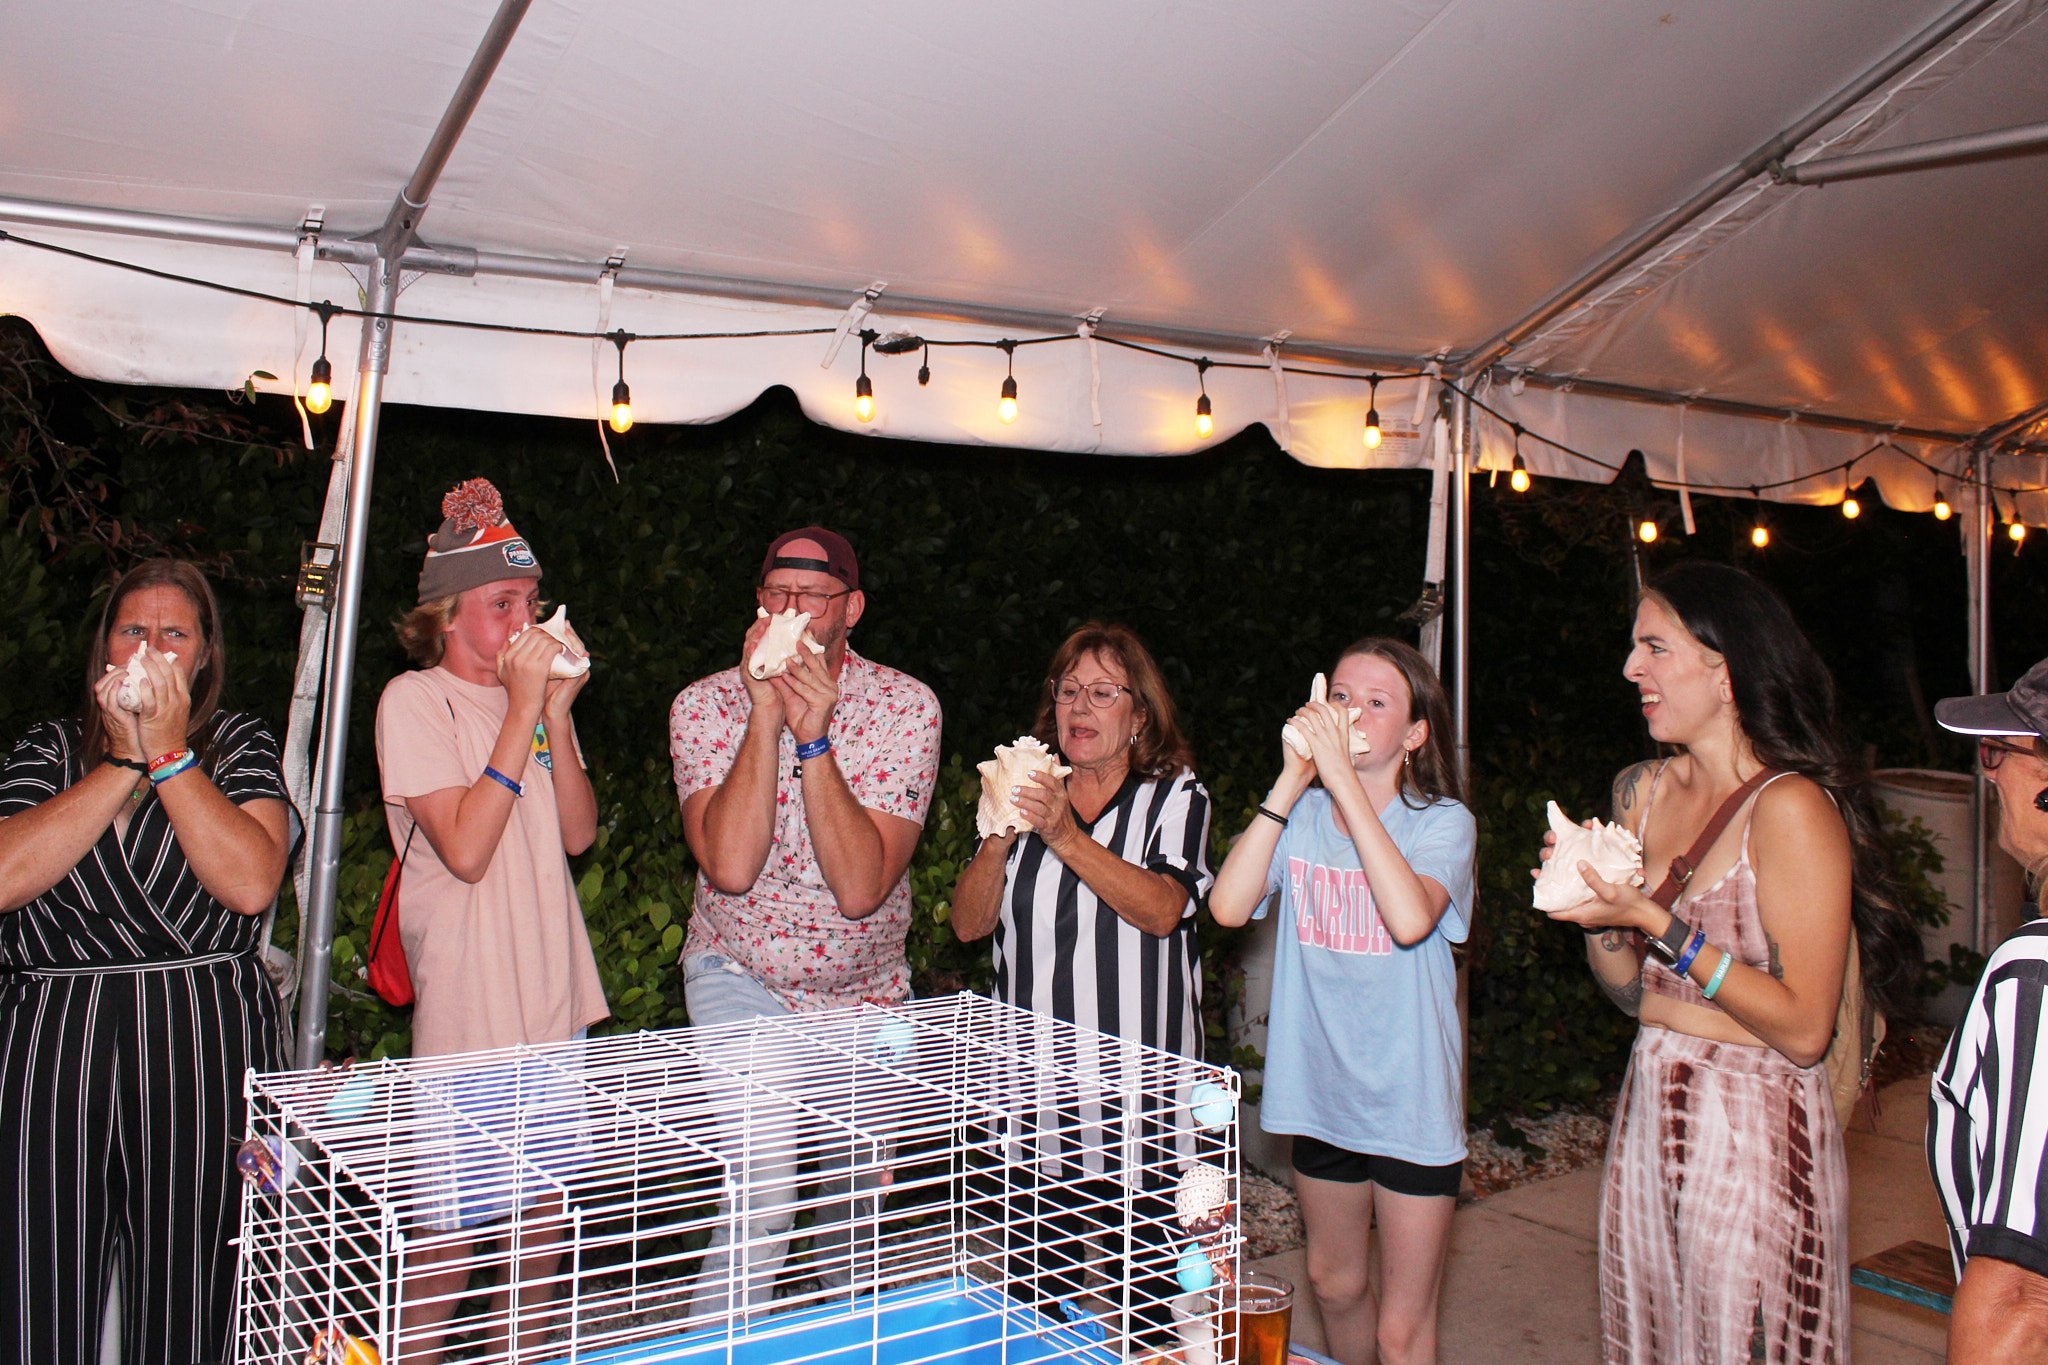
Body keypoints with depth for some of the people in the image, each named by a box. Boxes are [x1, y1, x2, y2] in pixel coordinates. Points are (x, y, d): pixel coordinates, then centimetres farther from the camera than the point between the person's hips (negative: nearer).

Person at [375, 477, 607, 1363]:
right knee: (454, 1232, 2)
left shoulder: (535, 691, 11)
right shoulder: (415, 700, -8)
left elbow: (578, 834, 3)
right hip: (470, 1015, -6)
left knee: (545, 1221, 14)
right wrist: (525, 710, -17)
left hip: (555, 1003, 6)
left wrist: (558, 713, -7)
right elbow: (465, 849, -19)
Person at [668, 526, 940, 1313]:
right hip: (741, 980, -2)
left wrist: (814, 737, -31)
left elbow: (861, 887, -24)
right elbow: (730, 865, -28)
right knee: (767, 1184, -20)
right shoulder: (706, 706, -13)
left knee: (858, 1188, 16)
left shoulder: (906, 706, -14)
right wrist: (765, 711, -29)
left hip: (868, 991, 2)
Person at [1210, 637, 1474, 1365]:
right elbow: (1228, 906, -19)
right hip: (1320, 1089, 4)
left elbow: (1410, 918, -32)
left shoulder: (1443, 822, -11)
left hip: (1412, 1100, -3)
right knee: (1334, 1285, 23)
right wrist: (1291, 782, -21)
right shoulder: (1301, 816, -3)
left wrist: (1343, 776, -31)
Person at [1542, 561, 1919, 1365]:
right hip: (1647, 1109, 7)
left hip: (1752, 1125, -7)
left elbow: (1804, 1027, -20)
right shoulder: (1644, 792, 5)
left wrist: (1658, 922, -21)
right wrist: (1595, 912, -7)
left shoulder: (1791, 808, -16)